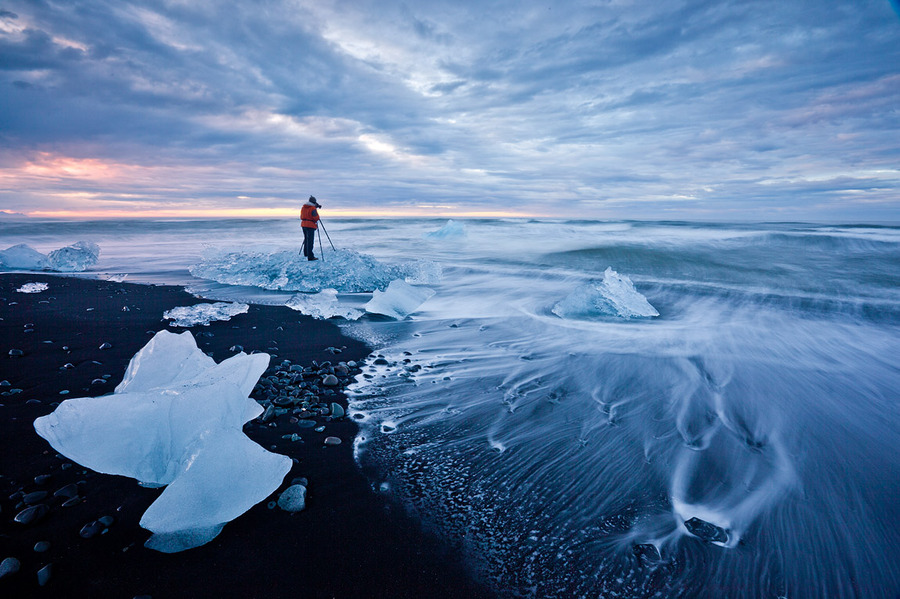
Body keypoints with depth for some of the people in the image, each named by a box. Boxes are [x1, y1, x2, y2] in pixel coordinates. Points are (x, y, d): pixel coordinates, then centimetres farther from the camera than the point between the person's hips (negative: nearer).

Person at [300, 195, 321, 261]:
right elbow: (316, 218, -18)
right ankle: (310, 256, -12)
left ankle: (306, 253, 33)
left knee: (306, 239, 22)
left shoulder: (303, 207, 11)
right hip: (310, 226, -8)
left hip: (303, 224, 8)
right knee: (310, 241, -9)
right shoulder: (313, 208, -13)